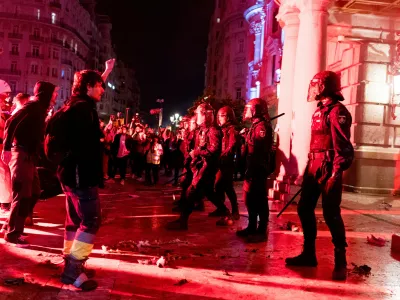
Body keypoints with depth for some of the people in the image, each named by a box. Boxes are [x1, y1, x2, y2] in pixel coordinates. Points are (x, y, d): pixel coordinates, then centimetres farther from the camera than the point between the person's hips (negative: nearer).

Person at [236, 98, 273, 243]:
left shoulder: (262, 126, -13)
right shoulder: (254, 126, 18)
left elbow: (259, 151, -21)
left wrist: (251, 169, -23)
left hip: (258, 169, -10)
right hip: (252, 168, 10)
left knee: (260, 200, -3)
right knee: (250, 198, 15)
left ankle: (261, 231, 5)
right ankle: (252, 227, 26)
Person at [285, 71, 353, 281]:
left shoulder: (337, 111, -11)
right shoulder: (319, 111, 17)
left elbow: (343, 146, -17)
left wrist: (336, 173, -23)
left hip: (328, 169, -9)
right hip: (314, 167, 9)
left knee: (330, 213, -4)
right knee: (304, 208, 10)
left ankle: (340, 261, 9)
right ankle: (309, 254, 22)